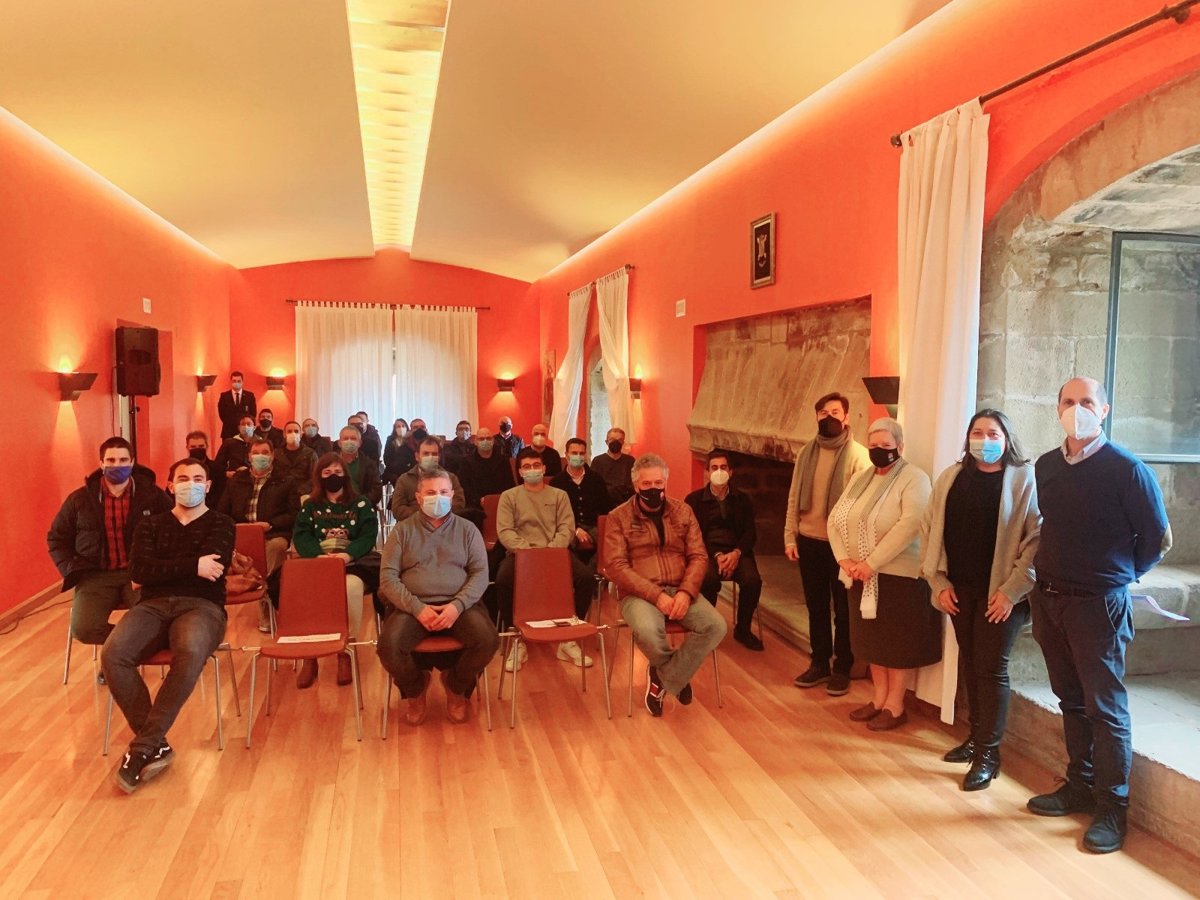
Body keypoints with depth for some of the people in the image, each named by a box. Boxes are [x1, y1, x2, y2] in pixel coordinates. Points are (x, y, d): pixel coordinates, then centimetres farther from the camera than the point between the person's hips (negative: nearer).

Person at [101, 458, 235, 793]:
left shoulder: (221, 525, 12)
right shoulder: (150, 524, 19)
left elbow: (212, 569, -8)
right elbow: (138, 571, 1)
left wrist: (162, 567, 1)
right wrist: (192, 566, -7)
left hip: (202, 606, -3)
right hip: (153, 605, 3)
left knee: (190, 653, -38)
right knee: (113, 654, -29)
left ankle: (143, 747, -26)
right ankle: (156, 745, -19)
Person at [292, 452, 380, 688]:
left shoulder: (361, 504, 12)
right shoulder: (310, 506, 18)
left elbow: (368, 536, 0)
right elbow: (300, 536, 4)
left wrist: (347, 555, -20)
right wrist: (319, 556, -17)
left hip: (353, 563, -1)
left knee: (352, 585, -38)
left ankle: (346, 653, -24)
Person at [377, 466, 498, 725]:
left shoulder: (467, 529, 11)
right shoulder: (402, 531, 9)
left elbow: (481, 573, 2)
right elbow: (388, 577, 0)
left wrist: (457, 606, -16)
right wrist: (417, 608, -15)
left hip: (458, 605, 1)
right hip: (412, 606, 0)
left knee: (488, 640, -28)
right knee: (389, 646, -30)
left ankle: (455, 687, 7)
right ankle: (416, 689, 7)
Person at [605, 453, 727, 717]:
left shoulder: (683, 511, 10)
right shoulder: (619, 517, 0)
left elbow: (699, 557, 5)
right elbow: (617, 567, -9)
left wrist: (686, 592, -14)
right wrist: (656, 595, -19)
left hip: (680, 591, 4)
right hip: (639, 594, -3)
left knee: (716, 626, -23)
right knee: (648, 631, -36)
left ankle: (664, 677, -5)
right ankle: (677, 676, -1)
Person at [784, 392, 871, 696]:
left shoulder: (858, 454, -8)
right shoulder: (807, 453, 7)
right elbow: (794, 497, 8)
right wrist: (790, 537, 3)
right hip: (809, 541, 5)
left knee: (843, 610, 7)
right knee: (816, 607, 14)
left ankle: (842, 669, 20)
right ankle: (820, 663, 27)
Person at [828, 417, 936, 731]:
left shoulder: (914, 479, -12)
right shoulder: (861, 479, 10)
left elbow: (909, 525, -25)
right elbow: (835, 519, 6)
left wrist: (871, 563, -26)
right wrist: (844, 559, -10)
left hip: (898, 575, -6)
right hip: (862, 576, 7)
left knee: (896, 642, 5)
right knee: (871, 638, 14)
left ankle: (895, 706, 17)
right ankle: (879, 699, 27)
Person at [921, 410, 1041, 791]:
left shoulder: (1025, 479, -6)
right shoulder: (950, 478, 7)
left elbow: (1037, 538, -11)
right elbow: (930, 529, 9)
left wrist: (1012, 590, -15)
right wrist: (939, 582, 2)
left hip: (1001, 594, -4)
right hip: (958, 591, 5)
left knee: (991, 668, -1)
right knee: (969, 663, 13)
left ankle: (989, 753, 10)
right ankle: (976, 735, 29)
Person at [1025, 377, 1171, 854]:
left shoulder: (1127, 469, -9)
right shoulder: (1045, 466, 6)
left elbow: (1158, 538, -3)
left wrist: (1119, 576, 5)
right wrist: (1045, 581, 9)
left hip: (1099, 604, -5)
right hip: (1049, 600, 5)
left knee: (1105, 708, 1)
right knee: (1072, 701, 16)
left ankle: (1112, 809, 12)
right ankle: (1080, 786, 29)